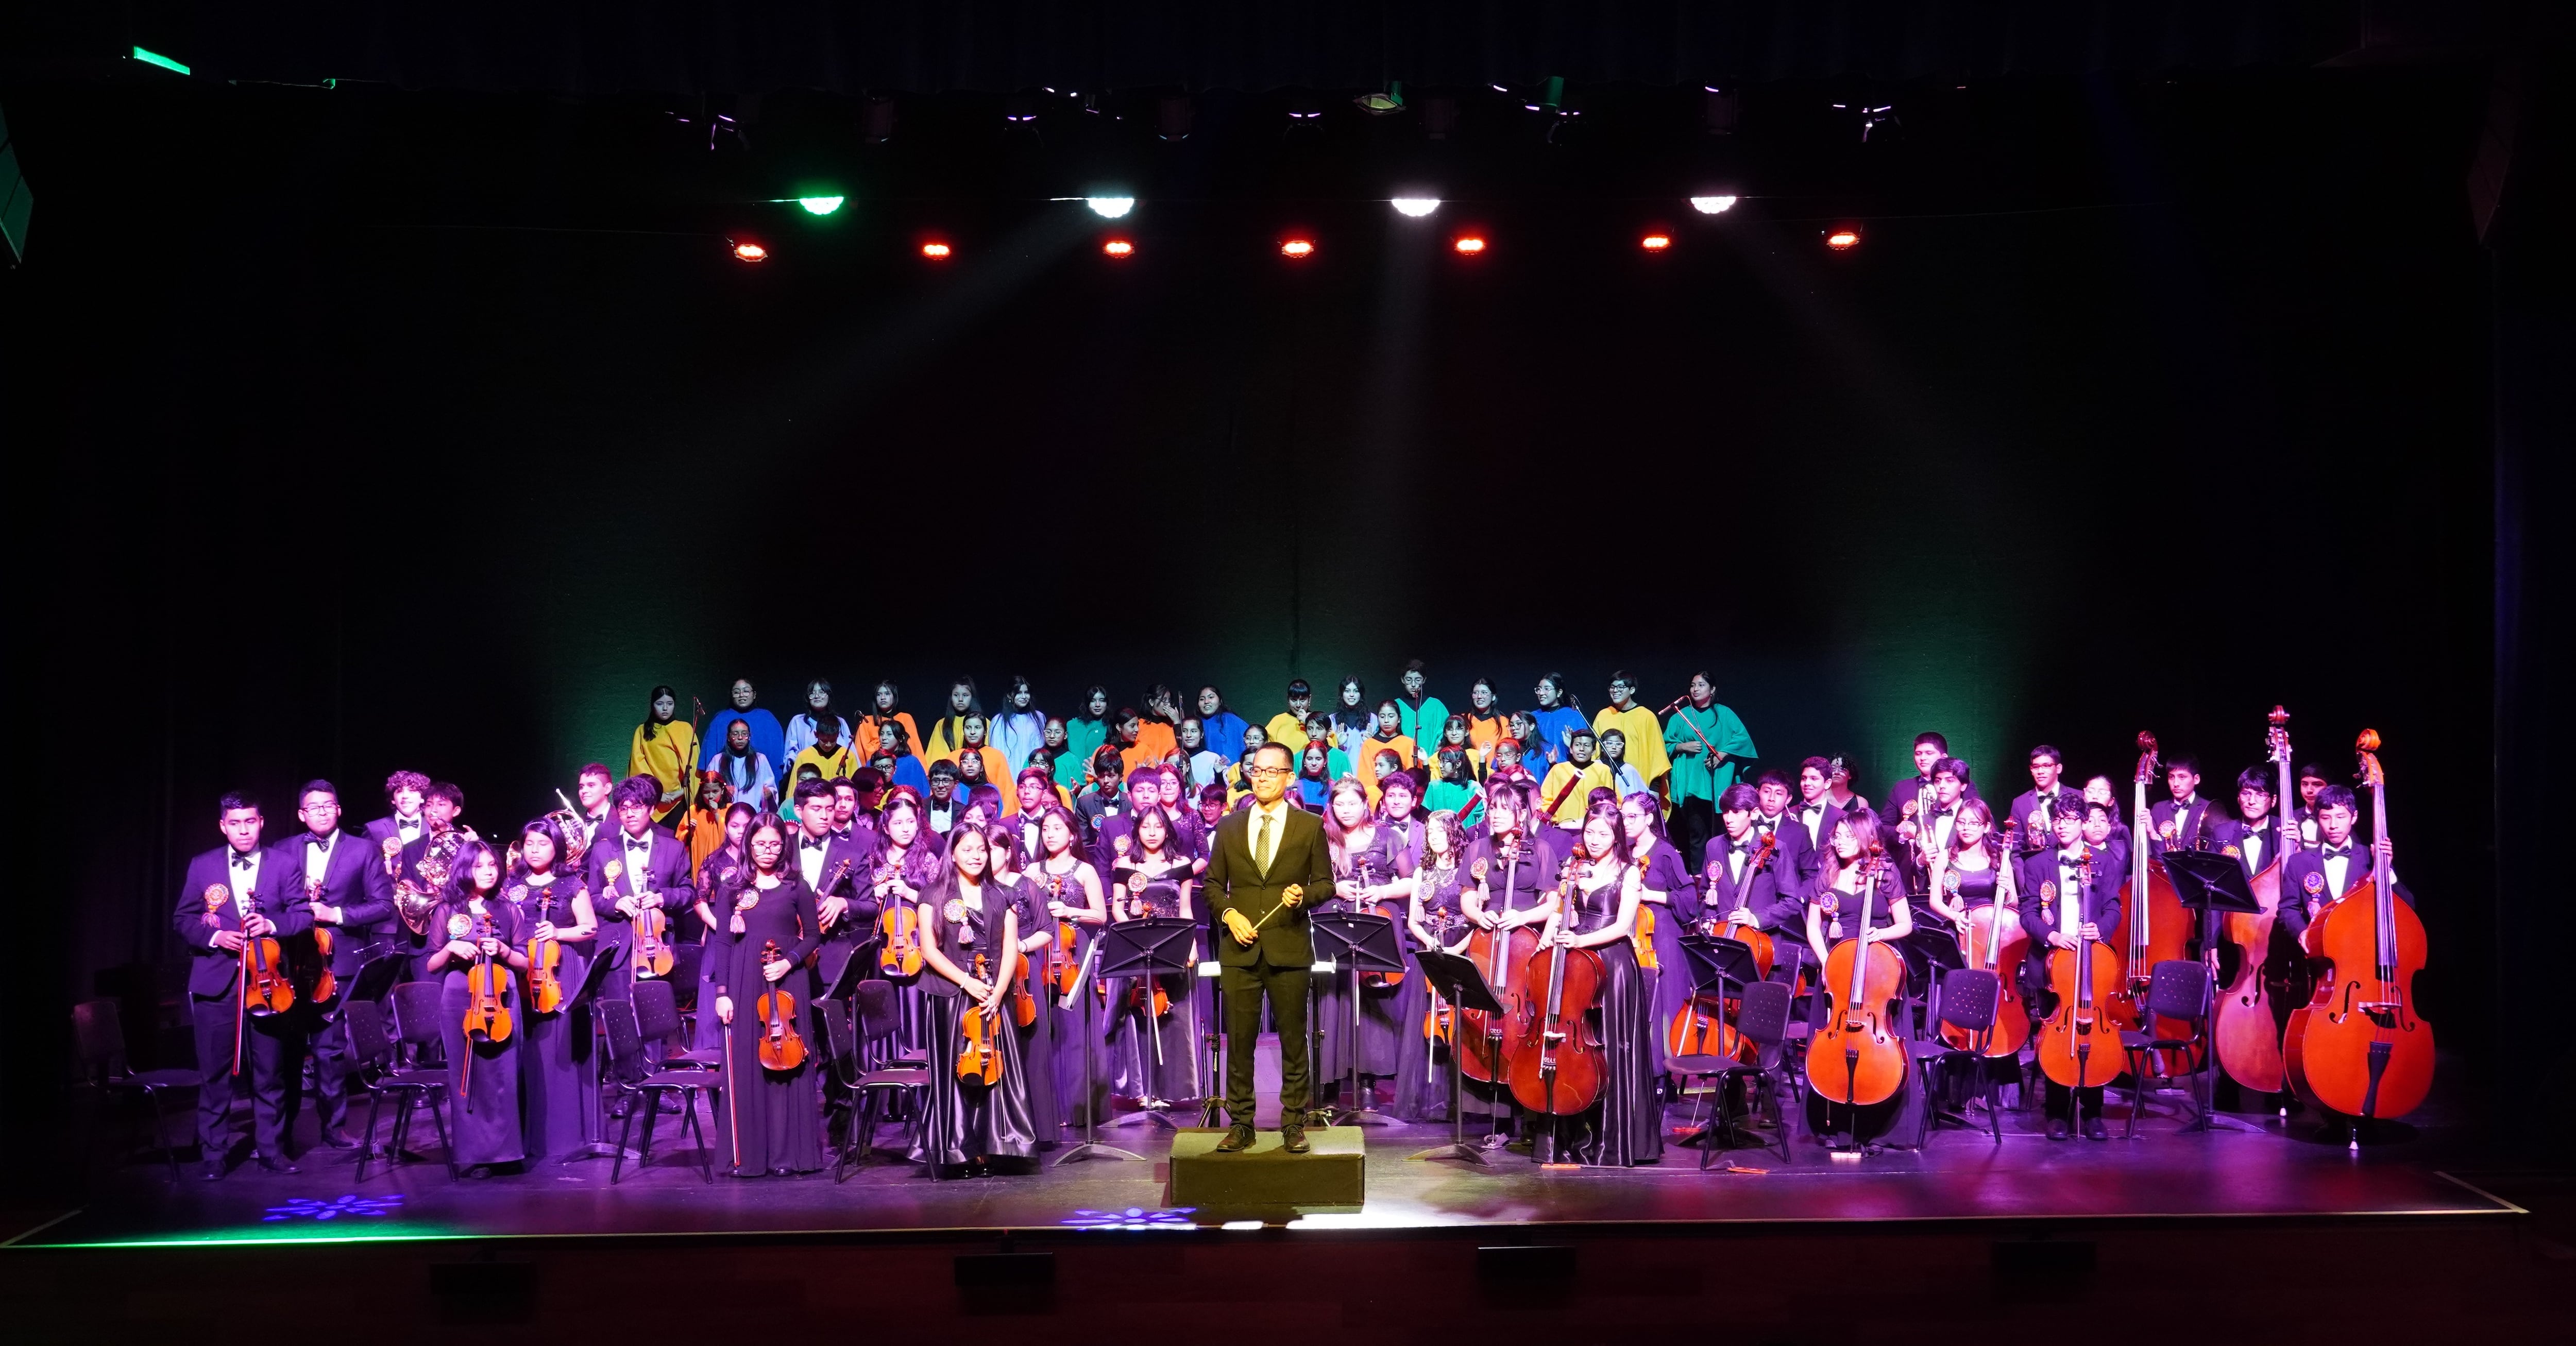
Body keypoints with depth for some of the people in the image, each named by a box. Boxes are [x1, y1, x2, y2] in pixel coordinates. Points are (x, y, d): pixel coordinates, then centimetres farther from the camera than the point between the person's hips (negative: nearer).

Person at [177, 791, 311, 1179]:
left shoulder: (283, 867, 4)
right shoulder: (202, 866, 6)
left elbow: (304, 914, 2)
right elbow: (183, 919, 7)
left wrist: (273, 924, -17)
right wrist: (213, 936, -12)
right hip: (216, 982, 0)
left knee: (270, 1073, 6)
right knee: (215, 1073, 3)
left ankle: (271, 1148, 16)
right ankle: (214, 1153, 13)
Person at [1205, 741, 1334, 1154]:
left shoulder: (1310, 827, 3)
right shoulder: (1229, 826, 9)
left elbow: (1326, 883, 5)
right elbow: (1213, 884, 12)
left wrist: (1303, 895, -15)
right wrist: (1229, 914, -6)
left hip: (1289, 949, -2)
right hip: (1240, 949, 2)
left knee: (1293, 1040, 3)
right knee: (1239, 1041, 3)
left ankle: (1294, 1125, 12)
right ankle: (1240, 1125, 11)